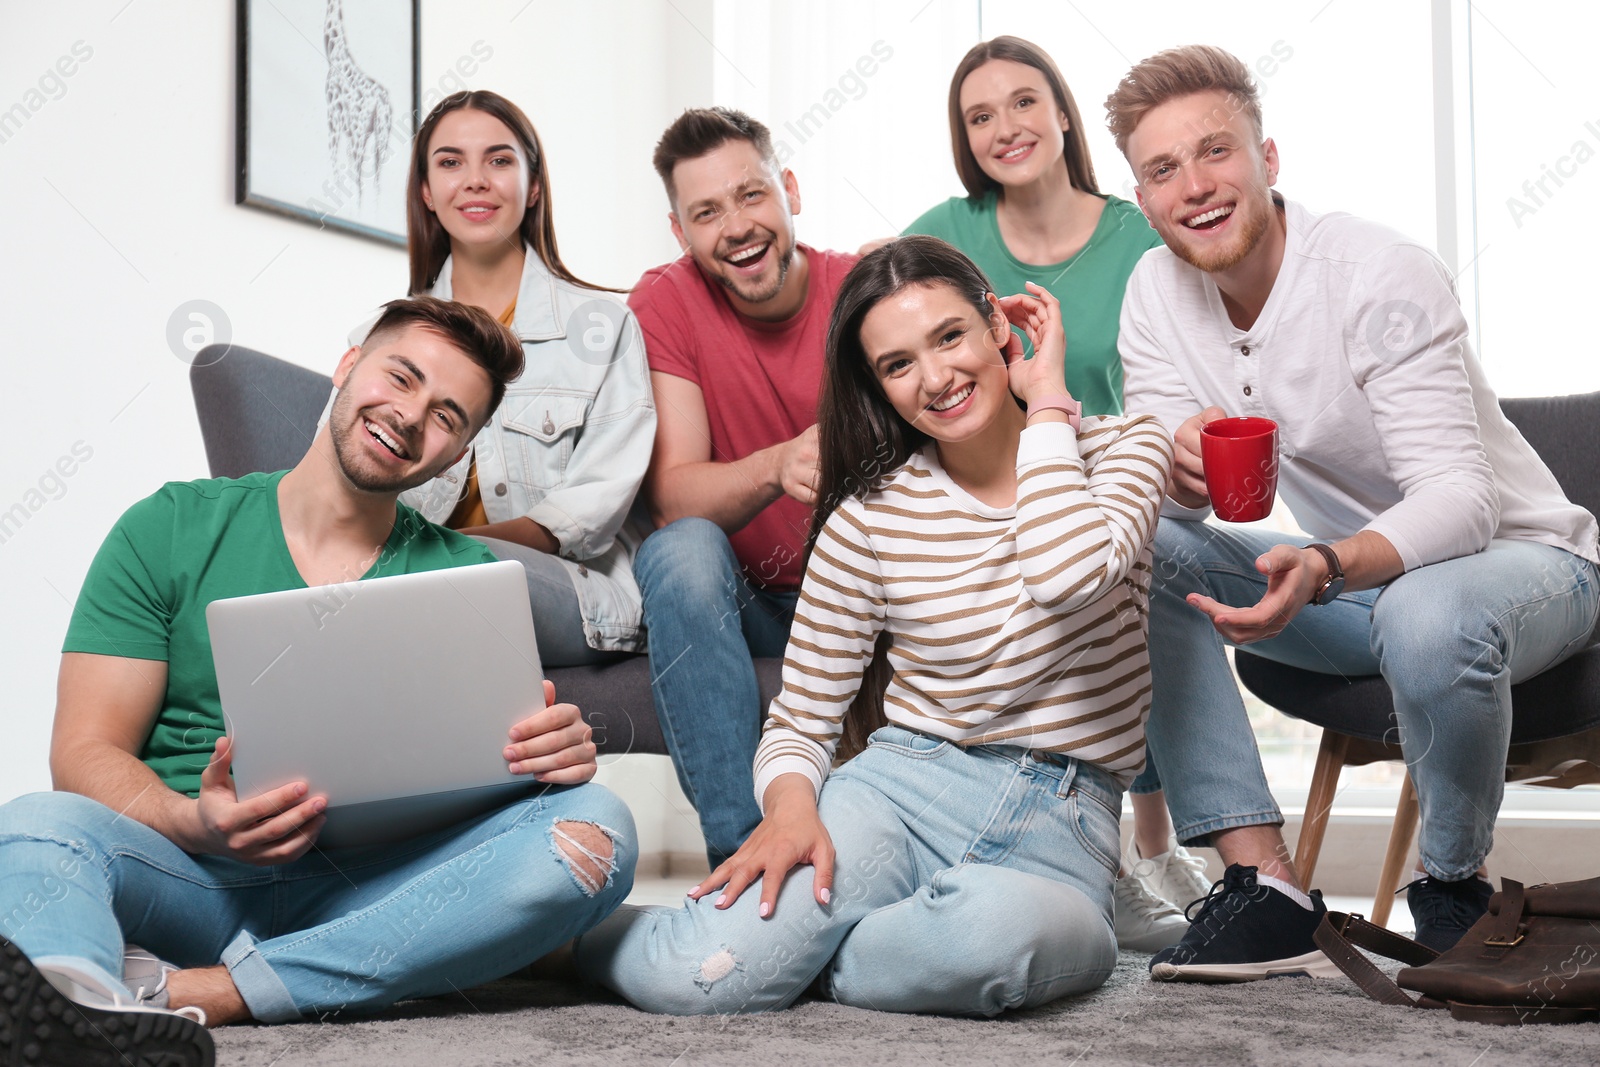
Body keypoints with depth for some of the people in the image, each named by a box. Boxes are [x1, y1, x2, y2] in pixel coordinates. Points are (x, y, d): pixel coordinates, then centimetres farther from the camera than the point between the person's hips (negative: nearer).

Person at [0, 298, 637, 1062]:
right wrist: (192, 823, -23)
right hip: (188, 873, -1)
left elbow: (491, 762, 7)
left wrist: (553, 749, -19)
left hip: (370, 892, 2)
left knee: (594, 829, -25)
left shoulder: (463, 576, 13)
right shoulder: (171, 529, 7)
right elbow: (87, 751, 0)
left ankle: (189, 996, -32)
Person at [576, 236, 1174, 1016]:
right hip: (901, 786, 0)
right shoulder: (871, 515, 3)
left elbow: (1071, 577, -23)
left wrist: (1047, 398, -10)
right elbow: (798, 720, 6)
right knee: (701, 979, -26)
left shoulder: (1123, 448, 2)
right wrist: (791, 806, -17)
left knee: (994, 929, -39)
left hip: (1061, 820, 0)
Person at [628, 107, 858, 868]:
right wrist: (776, 468, -40)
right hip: (739, 602, 0)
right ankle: (743, 848, -31)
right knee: (680, 551, -32)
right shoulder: (665, 303, -9)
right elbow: (671, 496, -19)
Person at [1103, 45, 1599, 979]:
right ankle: (1265, 882, -19)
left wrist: (1322, 570, -50)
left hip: (1518, 553, -5)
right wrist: (1181, 473, -32)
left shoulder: (1381, 275, -23)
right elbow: (1167, 497, -6)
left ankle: (1455, 880, -9)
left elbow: (1460, 497, -30)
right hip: (1354, 568, 6)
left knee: (1427, 617, -41)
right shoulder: (1158, 290, -5)